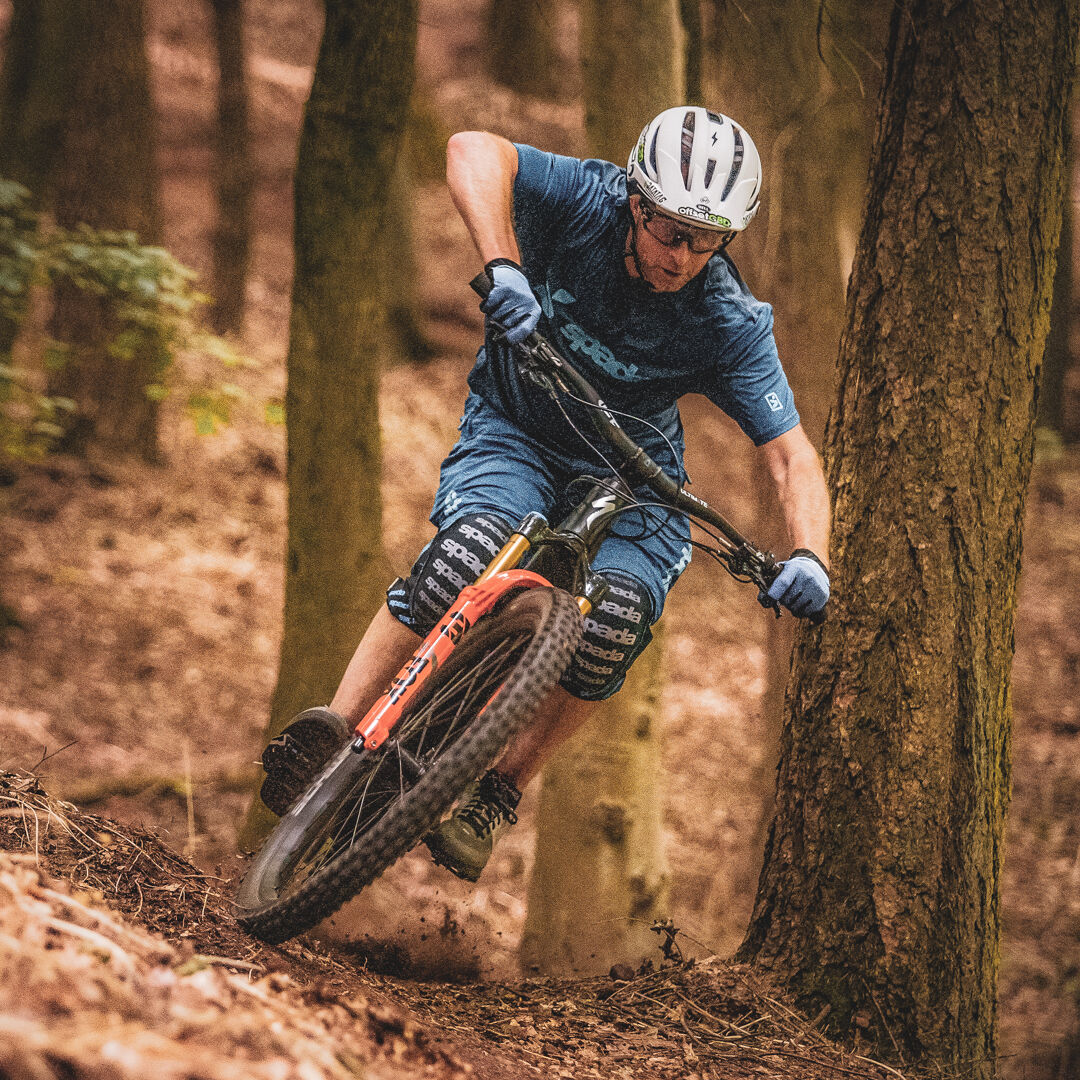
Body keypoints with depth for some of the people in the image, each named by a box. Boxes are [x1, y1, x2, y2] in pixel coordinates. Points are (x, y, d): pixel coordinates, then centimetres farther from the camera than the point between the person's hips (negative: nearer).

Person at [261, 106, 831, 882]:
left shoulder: (731, 327, -19)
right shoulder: (586, 201, -22)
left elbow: (793, 456, -20)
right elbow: (475, 150, -38)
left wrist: (809, 558, -39)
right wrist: (502, 267, -54)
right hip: (517, 432, -1)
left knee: (615, 621, -27)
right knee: (468, 553, -33)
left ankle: (499, 793, -10)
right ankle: (336, 733, -27)